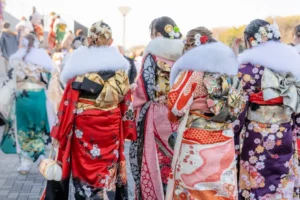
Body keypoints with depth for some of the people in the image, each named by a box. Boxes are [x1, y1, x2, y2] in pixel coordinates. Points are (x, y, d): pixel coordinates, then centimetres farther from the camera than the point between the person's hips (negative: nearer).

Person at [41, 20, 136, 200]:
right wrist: (127, 129, 12)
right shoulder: (119, 65, 0)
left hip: (83, 126, -2)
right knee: (107, 170, 11)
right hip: (111, 126, 2)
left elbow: (69, 101, -8)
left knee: (84, 167, 11)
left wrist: (59, 133, -2)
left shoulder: (79, 63, -7)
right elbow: (126, 101, 2)